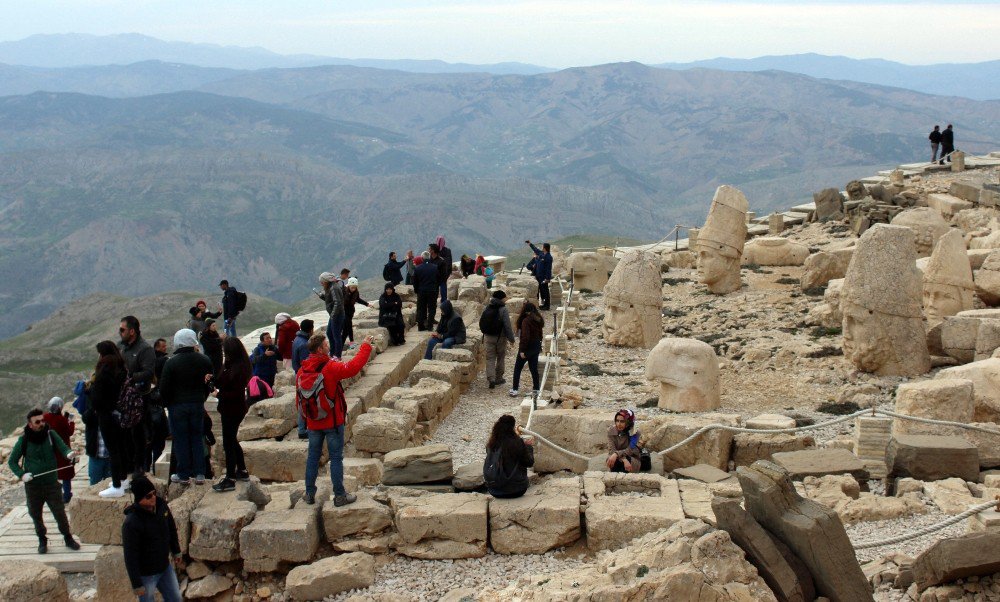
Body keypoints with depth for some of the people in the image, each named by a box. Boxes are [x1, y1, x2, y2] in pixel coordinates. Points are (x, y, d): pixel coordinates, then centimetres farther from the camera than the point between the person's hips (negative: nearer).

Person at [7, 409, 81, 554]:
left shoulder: (51, 435, -4)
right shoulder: (23, 440, -5)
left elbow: (63, 448, -13)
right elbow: (12, 461, 3)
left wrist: (69, 454, -37)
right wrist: (21, 474, -13)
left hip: (52, 483, 0)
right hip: (32, 486, 1)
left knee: (60, 513, 0)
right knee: (36, 515, 11)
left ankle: (68, 538, 19)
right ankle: (42, 540, 31)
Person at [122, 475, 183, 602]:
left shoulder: (161, 505, -10)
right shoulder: (131, 523, -29)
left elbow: (171, 529, 9)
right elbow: (130, 557, -23)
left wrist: (176, 552, 18)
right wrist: (136, 585, -19)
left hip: (165, 567, 6)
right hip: (146, 574, -6)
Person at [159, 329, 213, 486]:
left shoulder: (171, 363, -12)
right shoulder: (204, 361, -1)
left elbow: (164, 388, -10)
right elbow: (210, 384, 6)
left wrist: (167, 403, 6)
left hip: (178, 406, -3)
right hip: (198, 405, 3)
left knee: (180, 440, 4)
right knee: (197, 439, 11)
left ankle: (183, 475, 7)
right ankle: (199, 474, 10)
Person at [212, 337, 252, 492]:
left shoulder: (239, 368, -21)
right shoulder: (230, 365, 8)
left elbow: (237, 392, -23)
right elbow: (220, 382, 11)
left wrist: (219, 395, -15)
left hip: (234, 410, -10)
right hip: (229, 409, 10)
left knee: (228, 442, -5)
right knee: (232, 440, 20)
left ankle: (230, 479, -1)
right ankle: (242, 472, 31)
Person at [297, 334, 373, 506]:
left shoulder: (302, 372, -1)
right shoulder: (330, 367, -19)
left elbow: (299, 400, 6)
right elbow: (354, 367, -21)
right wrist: (366, 346, -10)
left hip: (313, 423, 5)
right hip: (333, 421, -5)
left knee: (313, 456, 16)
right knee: (336, 458, 4)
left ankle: (310, 493, 21)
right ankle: (339, 495, 9)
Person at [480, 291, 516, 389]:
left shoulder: (487, 309, 3)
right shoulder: (503, 310, -15)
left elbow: (482, 323, 9)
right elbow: (507, 326, -17)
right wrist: (511, 338, -8)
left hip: (488, 337, 4)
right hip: (500, 337, -4)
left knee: (490, 358, 5)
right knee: (500, 358, 13)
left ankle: (491, 379, -9)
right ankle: (498, 378, 20)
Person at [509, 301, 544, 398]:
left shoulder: (526, 321, -19)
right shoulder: (539, 320, 5)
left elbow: (525, 337, -23)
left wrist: (522, 350, -19)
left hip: (528, 348, -7)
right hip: (536, 347, 7)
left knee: (517, 368, 5)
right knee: (534, 369, 13)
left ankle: (514, 390, 6)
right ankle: (536, 390, 14)